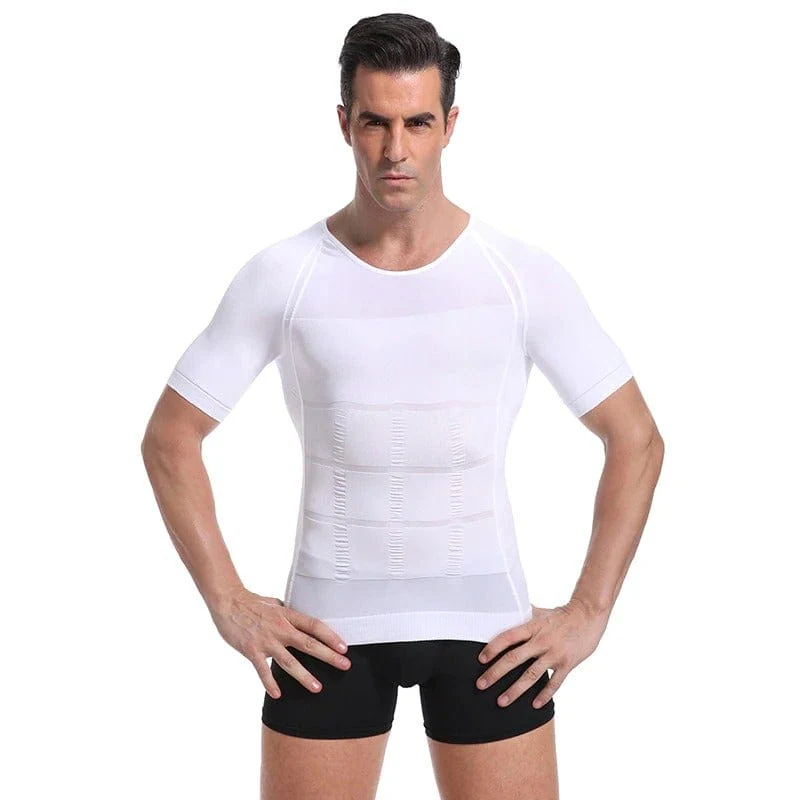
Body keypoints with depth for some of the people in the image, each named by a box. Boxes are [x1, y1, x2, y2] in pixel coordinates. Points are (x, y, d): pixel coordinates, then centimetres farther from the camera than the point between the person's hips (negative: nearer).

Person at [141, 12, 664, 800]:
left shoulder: (525, 275, -5)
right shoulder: (282, 275, -5)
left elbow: (636, 440, 2)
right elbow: (169, 438, 2)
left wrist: (590, 612, -4)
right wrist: (230, 606, -4)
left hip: (485, 622, 0)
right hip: (330, 625, 0)